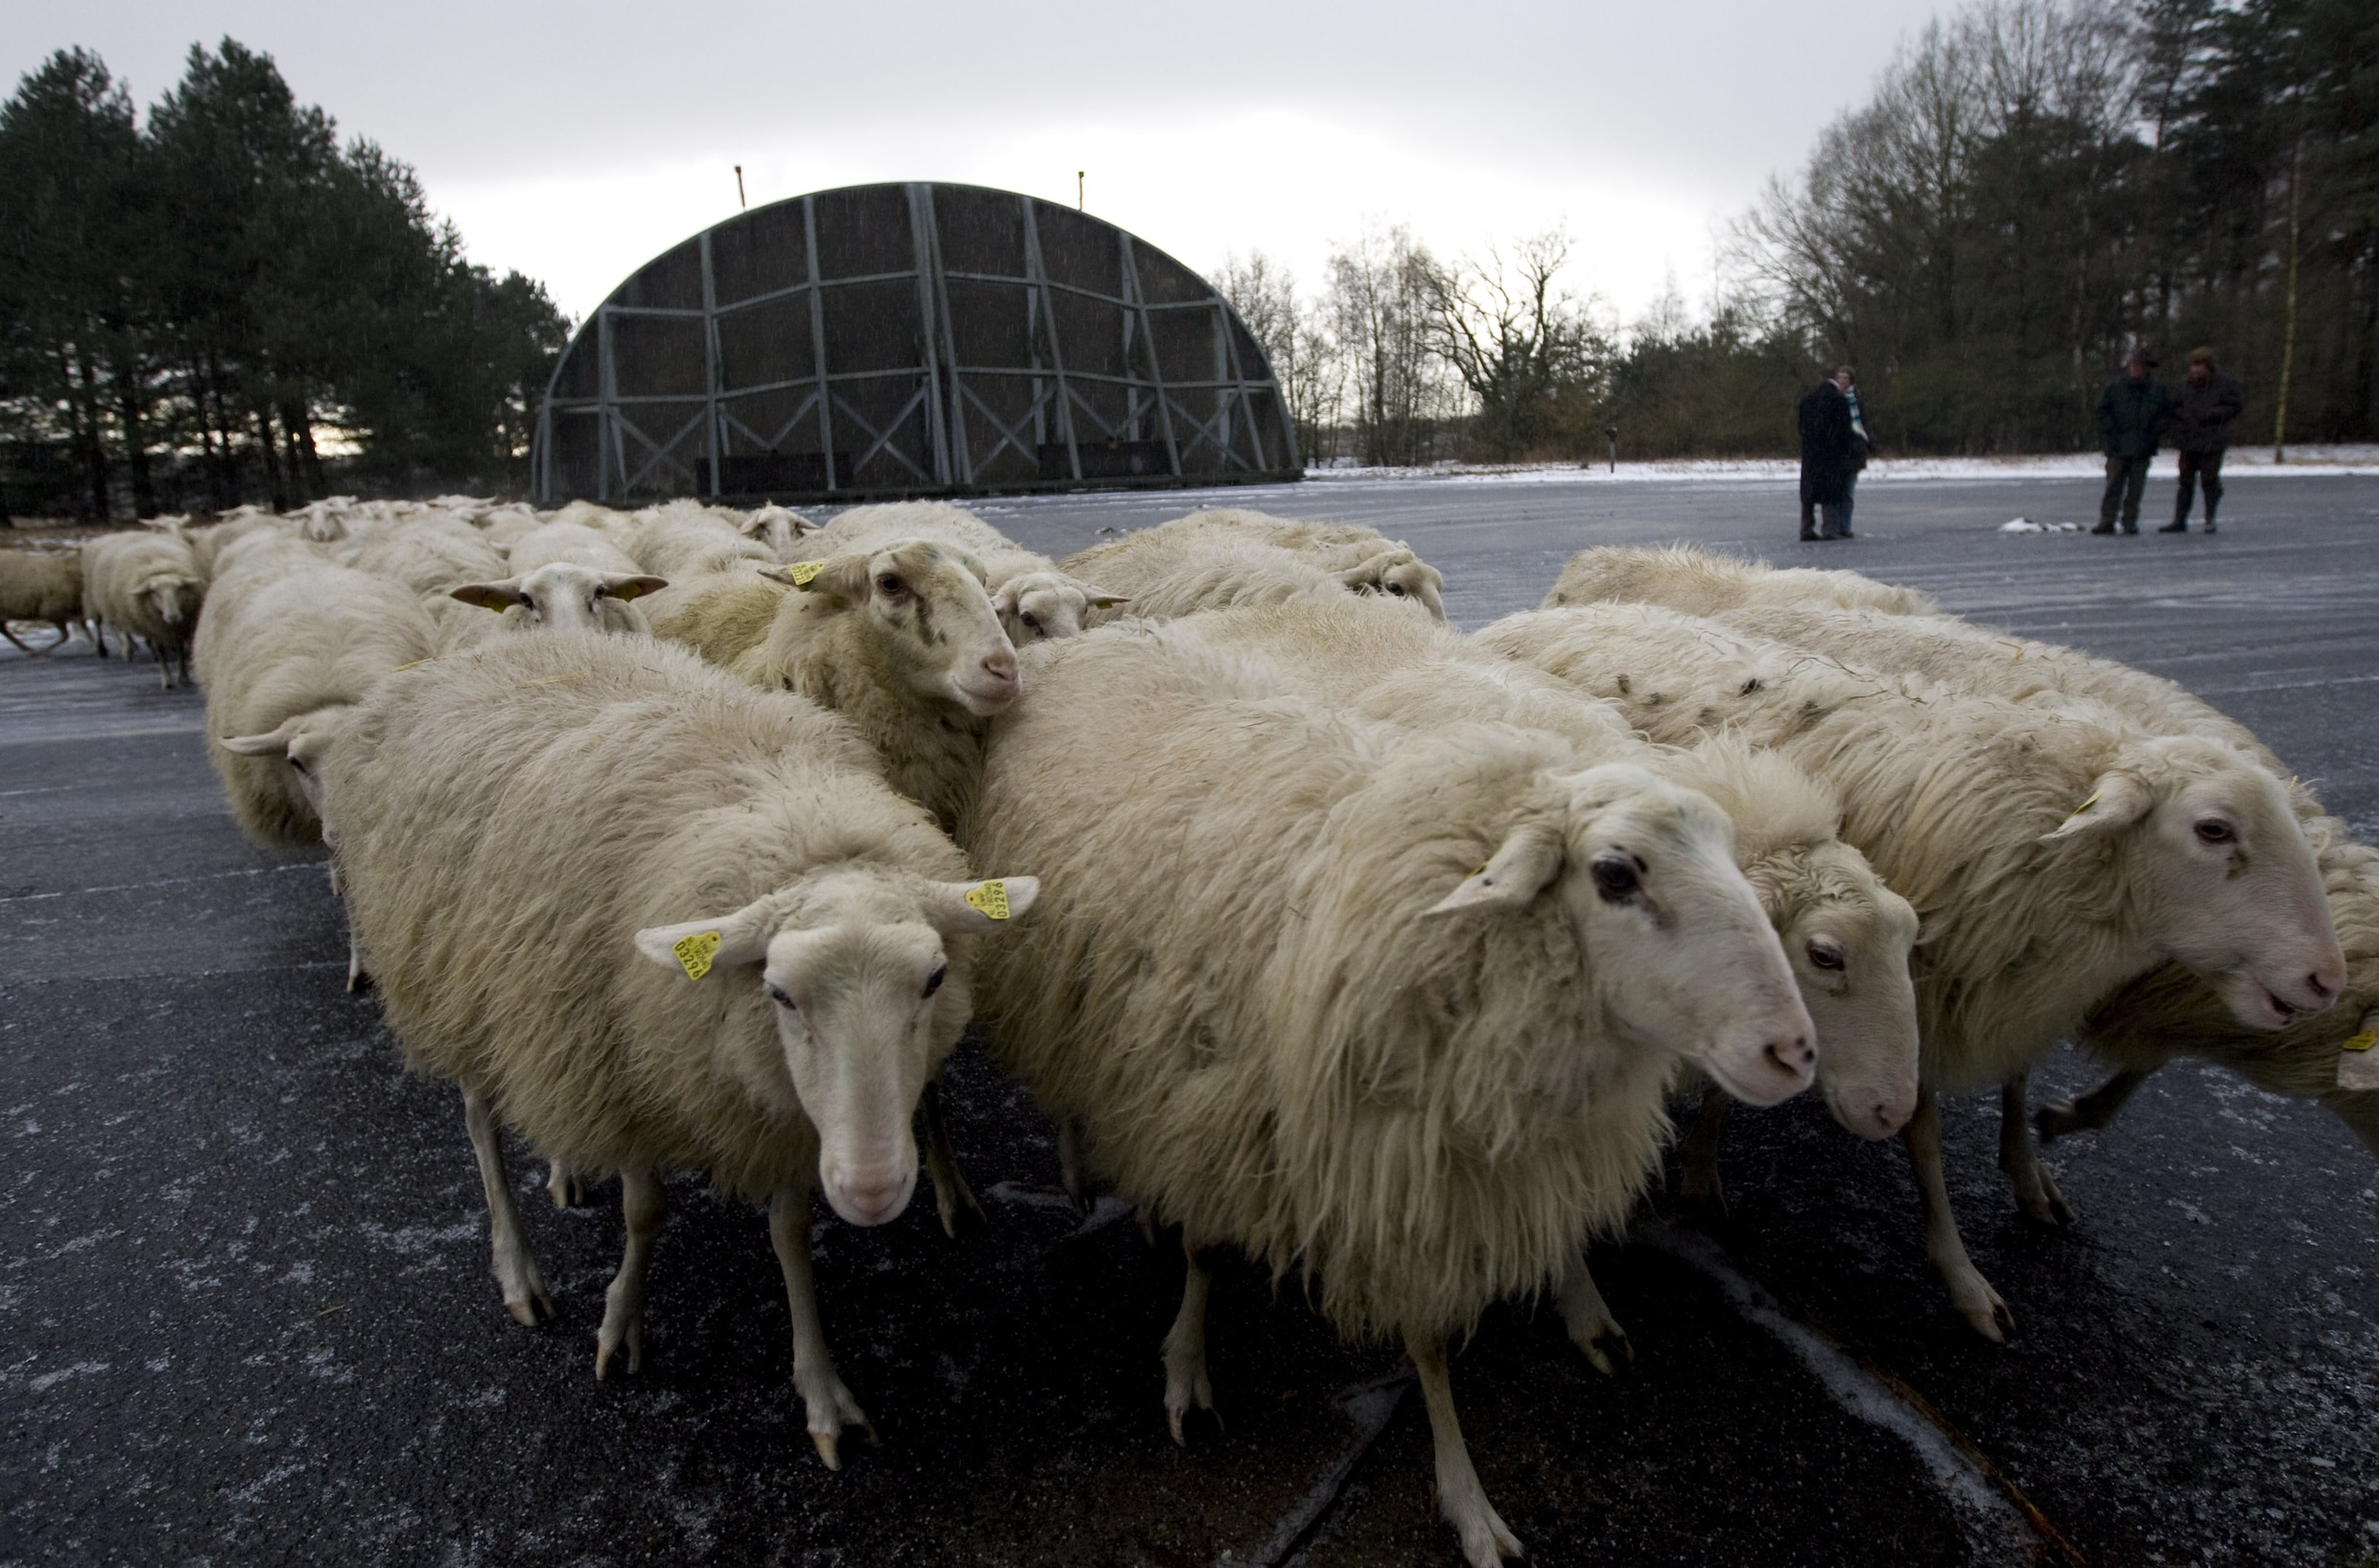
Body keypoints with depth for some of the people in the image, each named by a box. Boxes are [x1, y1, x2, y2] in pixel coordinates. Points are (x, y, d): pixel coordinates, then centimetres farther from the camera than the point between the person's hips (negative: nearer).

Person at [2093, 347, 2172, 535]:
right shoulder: (2115, 387, 1)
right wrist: (2110, 432, -5)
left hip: (2143, 449, 2)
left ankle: (2130, 521, 10)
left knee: (2136, 487, 4)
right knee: (2113, 485, -3)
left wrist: (2156, 431, 1)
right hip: (2118, 448, -1)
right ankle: (2107, 521, -1)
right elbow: (2102, 410, 5)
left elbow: (2168, 413, 14)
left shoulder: (2158, 390, 7)